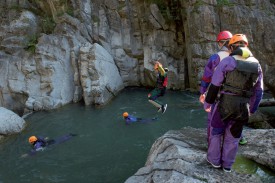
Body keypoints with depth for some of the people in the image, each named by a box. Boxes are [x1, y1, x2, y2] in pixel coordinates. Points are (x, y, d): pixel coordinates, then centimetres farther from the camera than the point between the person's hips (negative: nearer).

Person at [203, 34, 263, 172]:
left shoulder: (227, 61, -9)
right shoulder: (256, 65, 6)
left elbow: (214, 86, -8)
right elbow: (258, 92, 11)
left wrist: (207, 104, 3)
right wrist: (251, 110, 22)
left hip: (224, 105, -4)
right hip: (243, 108, 4)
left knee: (216, 131, 17)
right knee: (233, 136, 18)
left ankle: (214, 160, 29)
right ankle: (227, 164, 30)